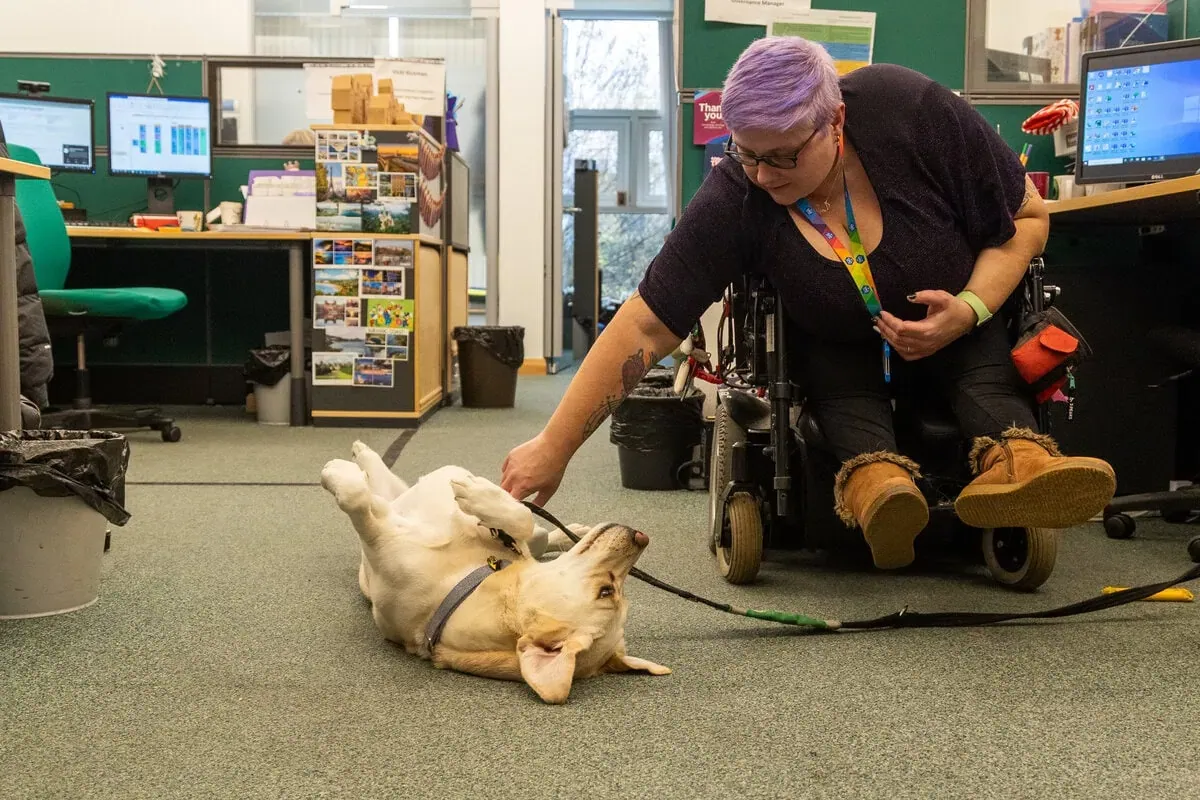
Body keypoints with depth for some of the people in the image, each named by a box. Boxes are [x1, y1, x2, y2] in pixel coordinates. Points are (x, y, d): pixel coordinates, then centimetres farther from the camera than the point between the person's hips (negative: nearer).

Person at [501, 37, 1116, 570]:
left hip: (963, 331, 0)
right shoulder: (732, 200, -28)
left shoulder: (909, 109, -28)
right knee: (832, 370, -30)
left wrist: (969, 310, -29)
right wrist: (553, 447, -33)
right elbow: (644, 326, -28)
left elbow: (1028, 216, -15)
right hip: (842, 347, 1)